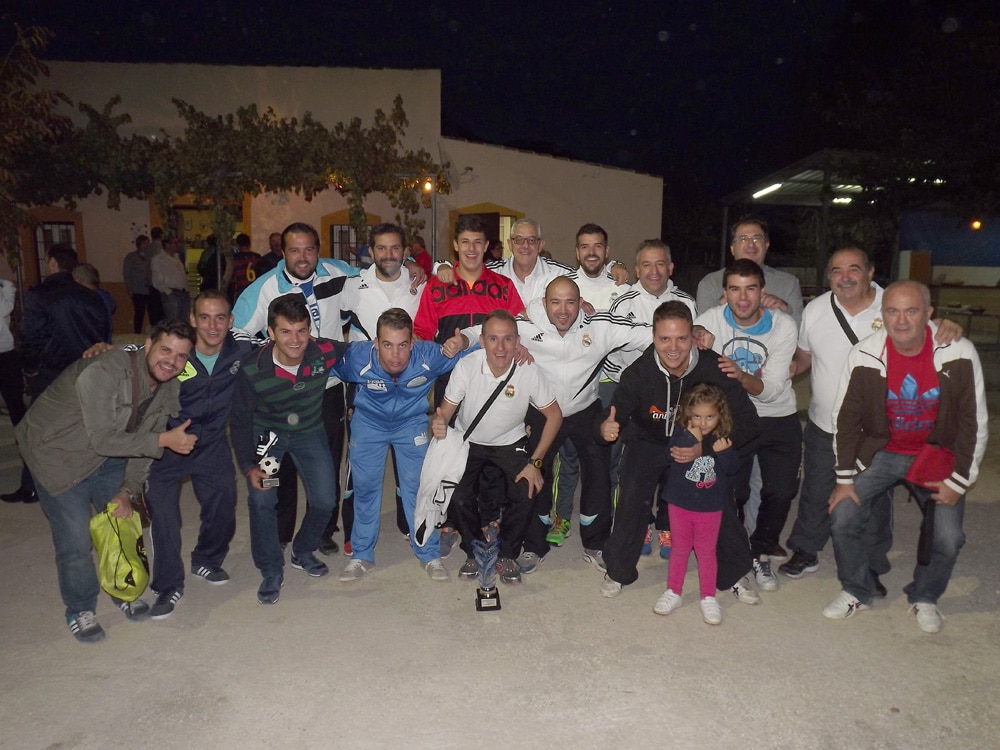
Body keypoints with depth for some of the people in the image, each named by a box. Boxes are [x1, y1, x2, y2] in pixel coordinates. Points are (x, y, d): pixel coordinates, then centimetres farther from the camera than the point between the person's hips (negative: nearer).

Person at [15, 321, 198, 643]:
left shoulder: (169, 388, -10)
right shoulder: (102, 373, -33)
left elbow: (144, 439, -2)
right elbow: (103, 440, -32)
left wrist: (128, 490, -8)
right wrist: (164, 441, -34)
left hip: (109, 458, 6)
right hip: (58, 454, -6)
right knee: (75, 538, -4)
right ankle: (80, 610, 20)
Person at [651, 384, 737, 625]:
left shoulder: (722, 439, -7)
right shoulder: (681, 435, -12)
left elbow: (732, 469, -9)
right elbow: (674, 456, -26)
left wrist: (725, 452, -26)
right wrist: (692, 439, -35)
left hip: (711, 508, 0)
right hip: (680, 504, 0)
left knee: (706, 551, 12)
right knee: (680, 549, 15)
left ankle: (708, 597, 26)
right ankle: (673, 592, 29)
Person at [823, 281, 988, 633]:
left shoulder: (960, 354, -18)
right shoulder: (863, 356, -17)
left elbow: (974, 422, -9)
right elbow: (846, 418, -7)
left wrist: (959, 481, -8)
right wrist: (845, 478, -6)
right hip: (880, 452, 1)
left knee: (947, 538, -9)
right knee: (843, 518, -9)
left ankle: (924, 598, 22)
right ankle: (856, 593, 16)